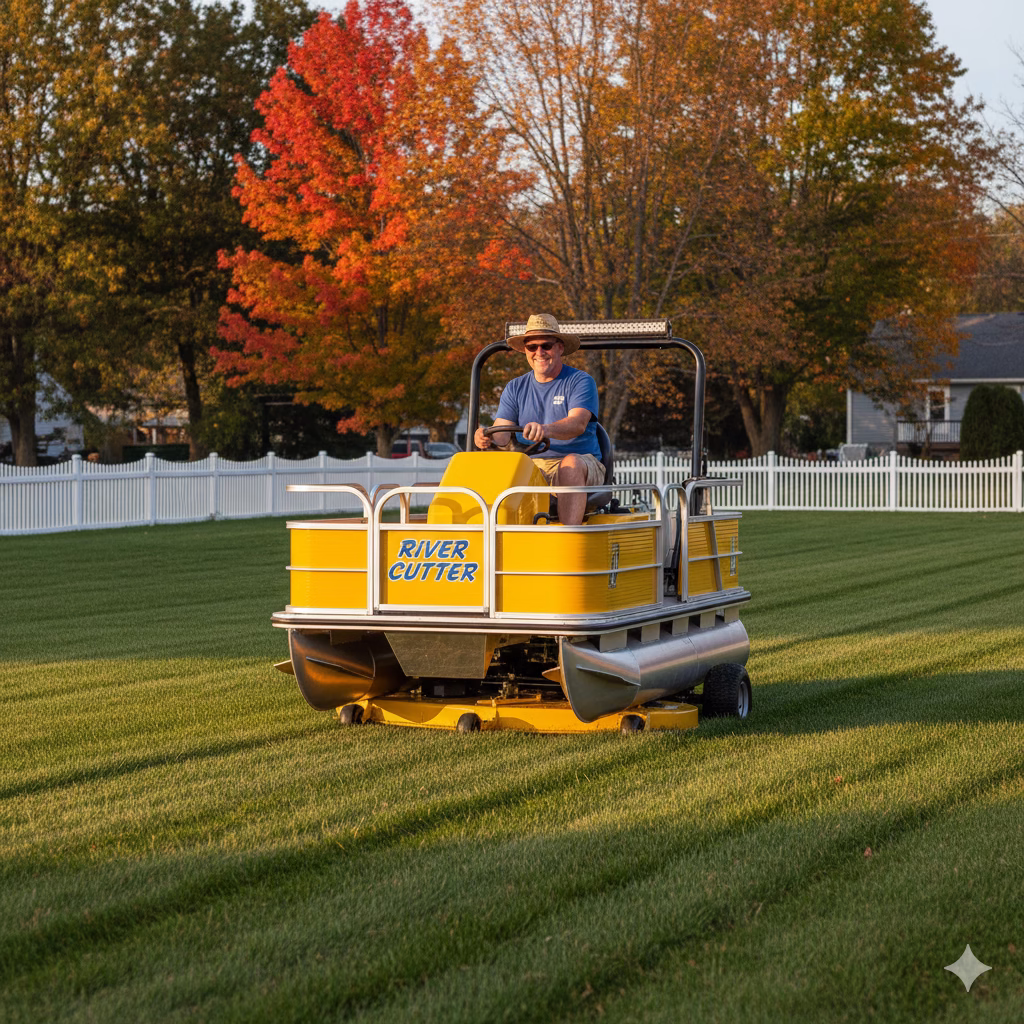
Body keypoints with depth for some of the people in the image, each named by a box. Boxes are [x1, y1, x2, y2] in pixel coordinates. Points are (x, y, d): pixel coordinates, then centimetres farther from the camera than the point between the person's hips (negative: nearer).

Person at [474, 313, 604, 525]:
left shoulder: (581, 382, 0)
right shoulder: (515, 388, 14)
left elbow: (578, 424, -19)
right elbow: (502, 434, 2)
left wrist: (545, 430, -41)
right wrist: (488, 438, -24)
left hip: (584, 467, -4)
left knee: (571, 463, -38)